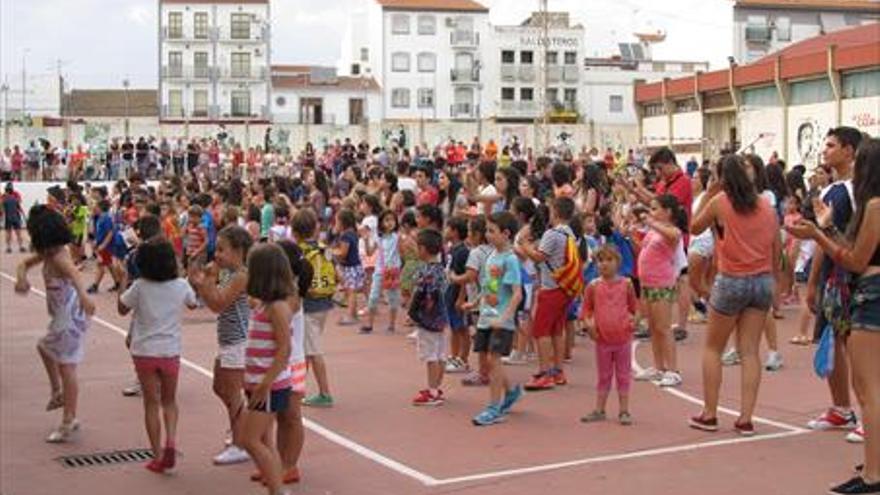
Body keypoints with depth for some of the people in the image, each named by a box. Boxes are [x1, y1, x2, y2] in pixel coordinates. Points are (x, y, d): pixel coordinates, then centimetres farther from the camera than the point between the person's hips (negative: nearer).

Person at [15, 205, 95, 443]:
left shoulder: (59, 256, -22)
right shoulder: (47, 253, 7)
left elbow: (74, 273, -42)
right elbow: (25, 263, 15)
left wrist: (83, 295, -62)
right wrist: (21, 275, -10)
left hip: (70, 318, -10)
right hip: (61, 318, 10)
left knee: (66, 368, -5)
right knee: (44, 347, 32)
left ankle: (68, 423, 1)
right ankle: (58, 394, 42)